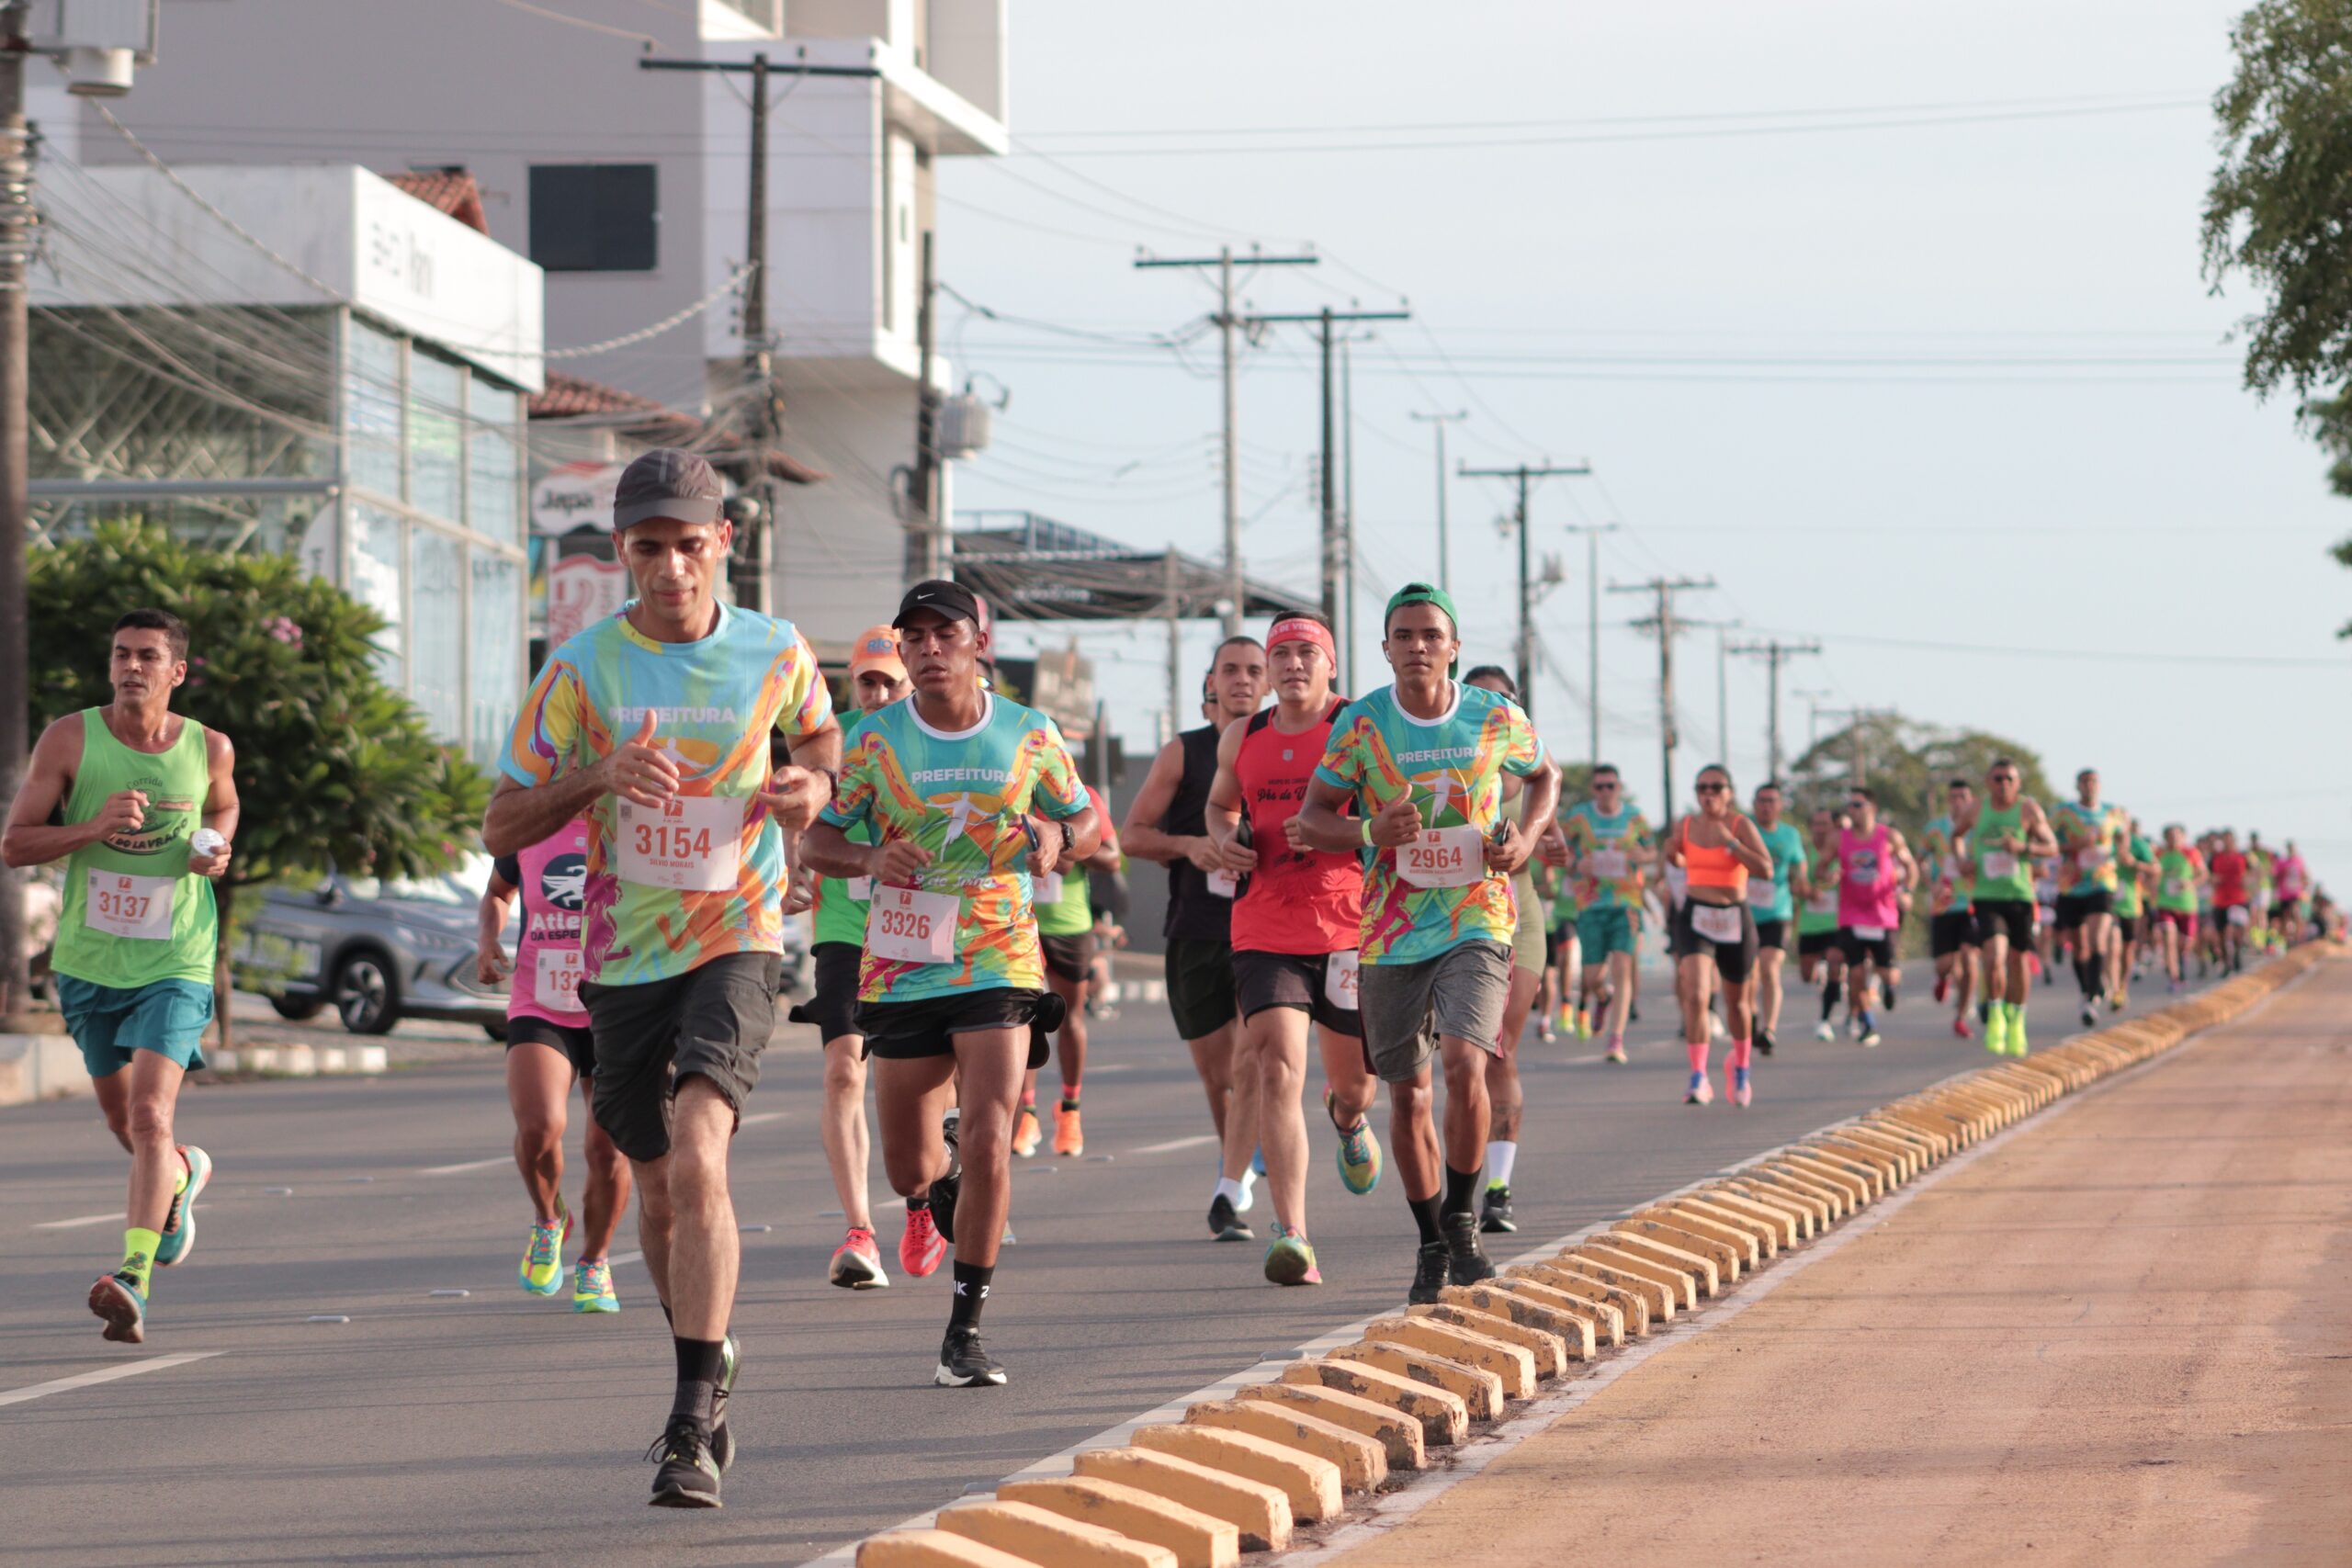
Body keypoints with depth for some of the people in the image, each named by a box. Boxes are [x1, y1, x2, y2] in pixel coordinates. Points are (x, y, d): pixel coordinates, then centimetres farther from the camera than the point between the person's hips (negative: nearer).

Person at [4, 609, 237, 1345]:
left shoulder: (209, 749, -4)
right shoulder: (70, 739, -8)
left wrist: (216, 849, -2)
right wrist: (93, 829, -24)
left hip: (174, 963, -2)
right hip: (89, 960, 2)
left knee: (150, 1117, -19)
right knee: (124, 1123, 18)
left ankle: (134, 1277, -25)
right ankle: (183, 1176, 51)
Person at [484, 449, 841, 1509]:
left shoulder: (778, 654, -2)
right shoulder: (583, 669, -4)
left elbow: (818, 730, 22)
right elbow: (502, 830, -3)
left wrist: (816, 783, -2)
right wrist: (594, 775, -21)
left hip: (737, 942, -2)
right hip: (625, 955, 3)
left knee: (698, 1159, -23)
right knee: (659, 1186, 14)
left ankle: (695, 1424, -23)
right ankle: (707, 1369, 40)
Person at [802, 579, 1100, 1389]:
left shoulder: (1031, 736, 0)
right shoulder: (874, 739, -1)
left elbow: (1088, 821, 12)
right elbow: (817, 838, 5)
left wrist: (1059, 839, -11)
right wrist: (872, 858, -16)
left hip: (1000, 966, -1)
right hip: (900, 973, 1)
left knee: (988, 1148, -17)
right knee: (910, 1171, 8)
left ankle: (965, 1330, -5)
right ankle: (946, 1156, 47)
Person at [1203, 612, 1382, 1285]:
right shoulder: (1242, 739, 9)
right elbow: (1220, 804, 29)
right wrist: (1224, 840, 5)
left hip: (1349, 928, -1)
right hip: (1264, 933, 1)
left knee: (1355, 1082, 14)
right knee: (1279, 1073, -18)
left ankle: (1347, 1116, 55)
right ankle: (1291, 1236, -22)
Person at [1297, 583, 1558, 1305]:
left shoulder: (1496, 718, -3)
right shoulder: (1361, 722, -4)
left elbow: (1545, 775, 17)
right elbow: (1312, 817, 1)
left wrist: (1527, 836, -2)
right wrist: (1370, 832, -20)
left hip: (1476, 922, -1)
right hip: (1393, 929, 1)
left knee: (1464, 1064, -21)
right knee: (1408, 1094, 7)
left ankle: (1462, 1220, -1)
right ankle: (1431, 1243, 26)